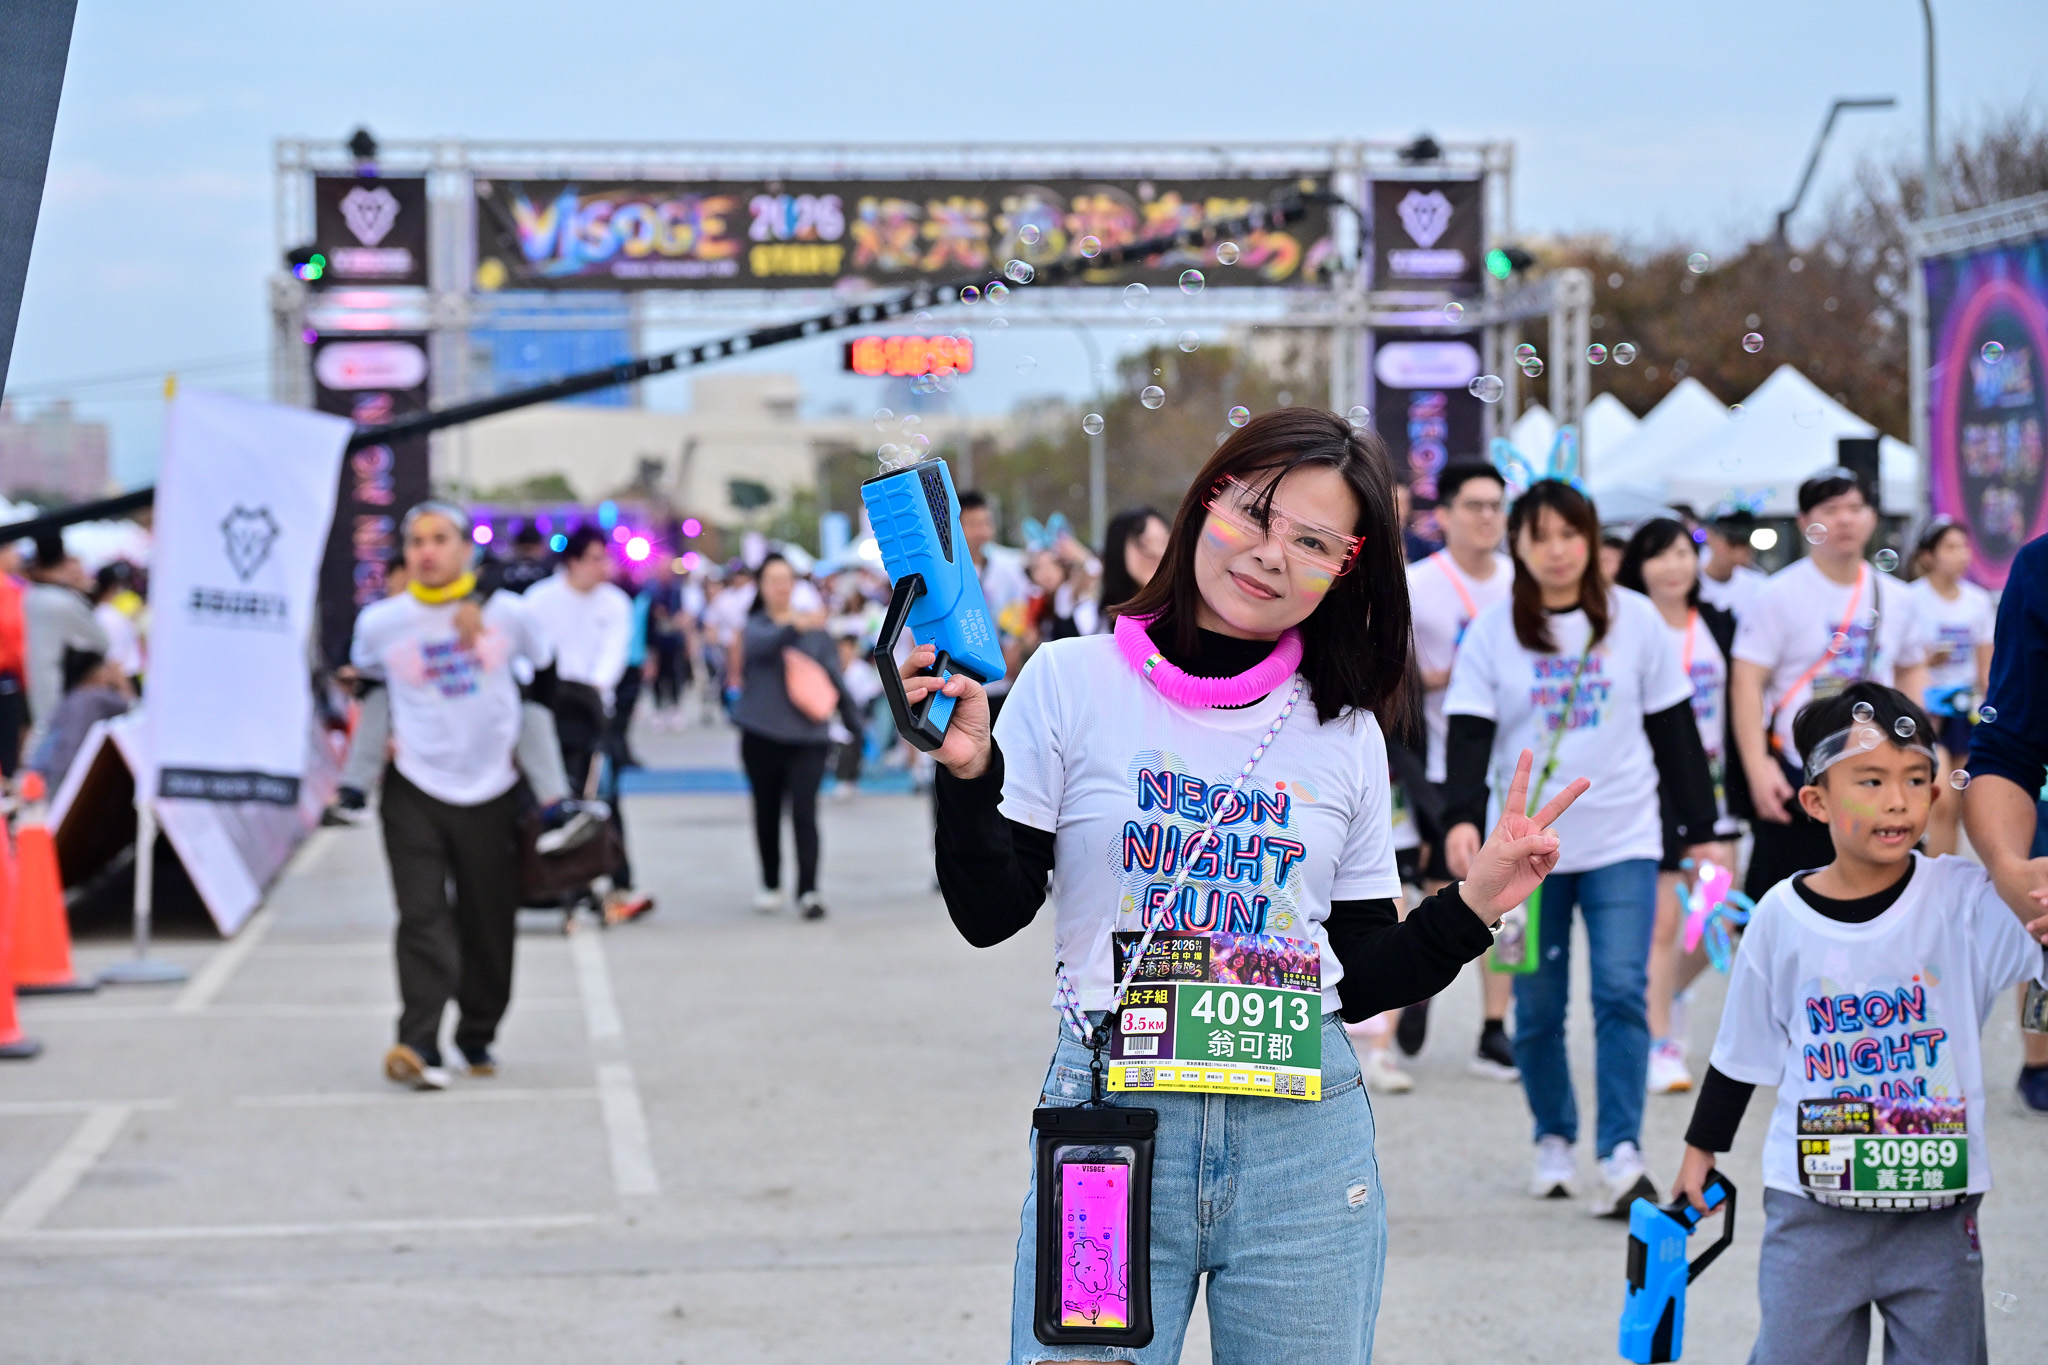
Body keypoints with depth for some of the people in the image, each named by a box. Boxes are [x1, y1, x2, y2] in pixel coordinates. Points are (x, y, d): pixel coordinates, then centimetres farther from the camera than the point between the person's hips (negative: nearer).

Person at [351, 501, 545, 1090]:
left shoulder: (506, 612, -2)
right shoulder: (381, 622, -3)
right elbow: (363, 681, 18)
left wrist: (521, 737, 17)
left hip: (491, 791, 1)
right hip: (414, 790, -1)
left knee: (489, 924, 8)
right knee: (422, 916, -14)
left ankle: (478, 1036, 25)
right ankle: (419, 1045, -22)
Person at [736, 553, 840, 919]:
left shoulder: (815, 625, 6)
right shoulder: (755, 626, 1)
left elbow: (833, 665, 6)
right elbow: (764, 645, -22)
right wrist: (796, 626, -40)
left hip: (808, 734, -1)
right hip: (762, 734, 1)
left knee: (804, 811, -12)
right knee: (767, 812, 10)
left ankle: (808, 890, -14)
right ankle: (770, 885, 25)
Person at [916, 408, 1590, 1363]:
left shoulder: (1346, 733, 8)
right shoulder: (1073, 682, 1)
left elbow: (1358, 977, 12)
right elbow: (991, 915, -1)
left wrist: (1472, 906, 0)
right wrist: (968, 774, -14)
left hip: (1305, 1135, 2)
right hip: (1113, 1114, -2)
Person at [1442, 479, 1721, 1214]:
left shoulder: (1634, 619, 3)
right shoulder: (1493, 630, 1)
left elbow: (1673, 730, 8)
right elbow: (1469, 732, -6)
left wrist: (1699, 828, 6)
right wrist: (1461, 816, -23)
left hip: (1622, 841, -1)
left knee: (1621, 990, -12)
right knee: (1537, 1005, 6)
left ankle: (1621, 1154, -14)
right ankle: (1554, 1140, 25)